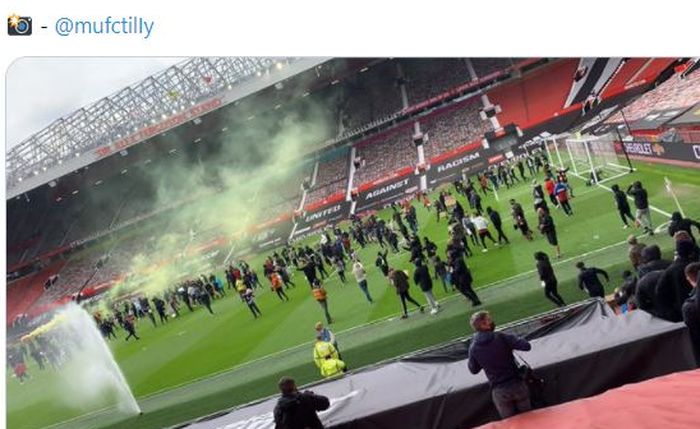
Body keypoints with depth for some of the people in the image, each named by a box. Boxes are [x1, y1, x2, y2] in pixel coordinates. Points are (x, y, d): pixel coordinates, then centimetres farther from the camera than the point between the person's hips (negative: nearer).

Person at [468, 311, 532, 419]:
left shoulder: (473, 348, -4)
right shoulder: (501, 337, -13)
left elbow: (474, 370, 8)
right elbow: (526, 346, -15)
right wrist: (517, 340, 4)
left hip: (499, 391, 2)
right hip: (517, 384, -2)